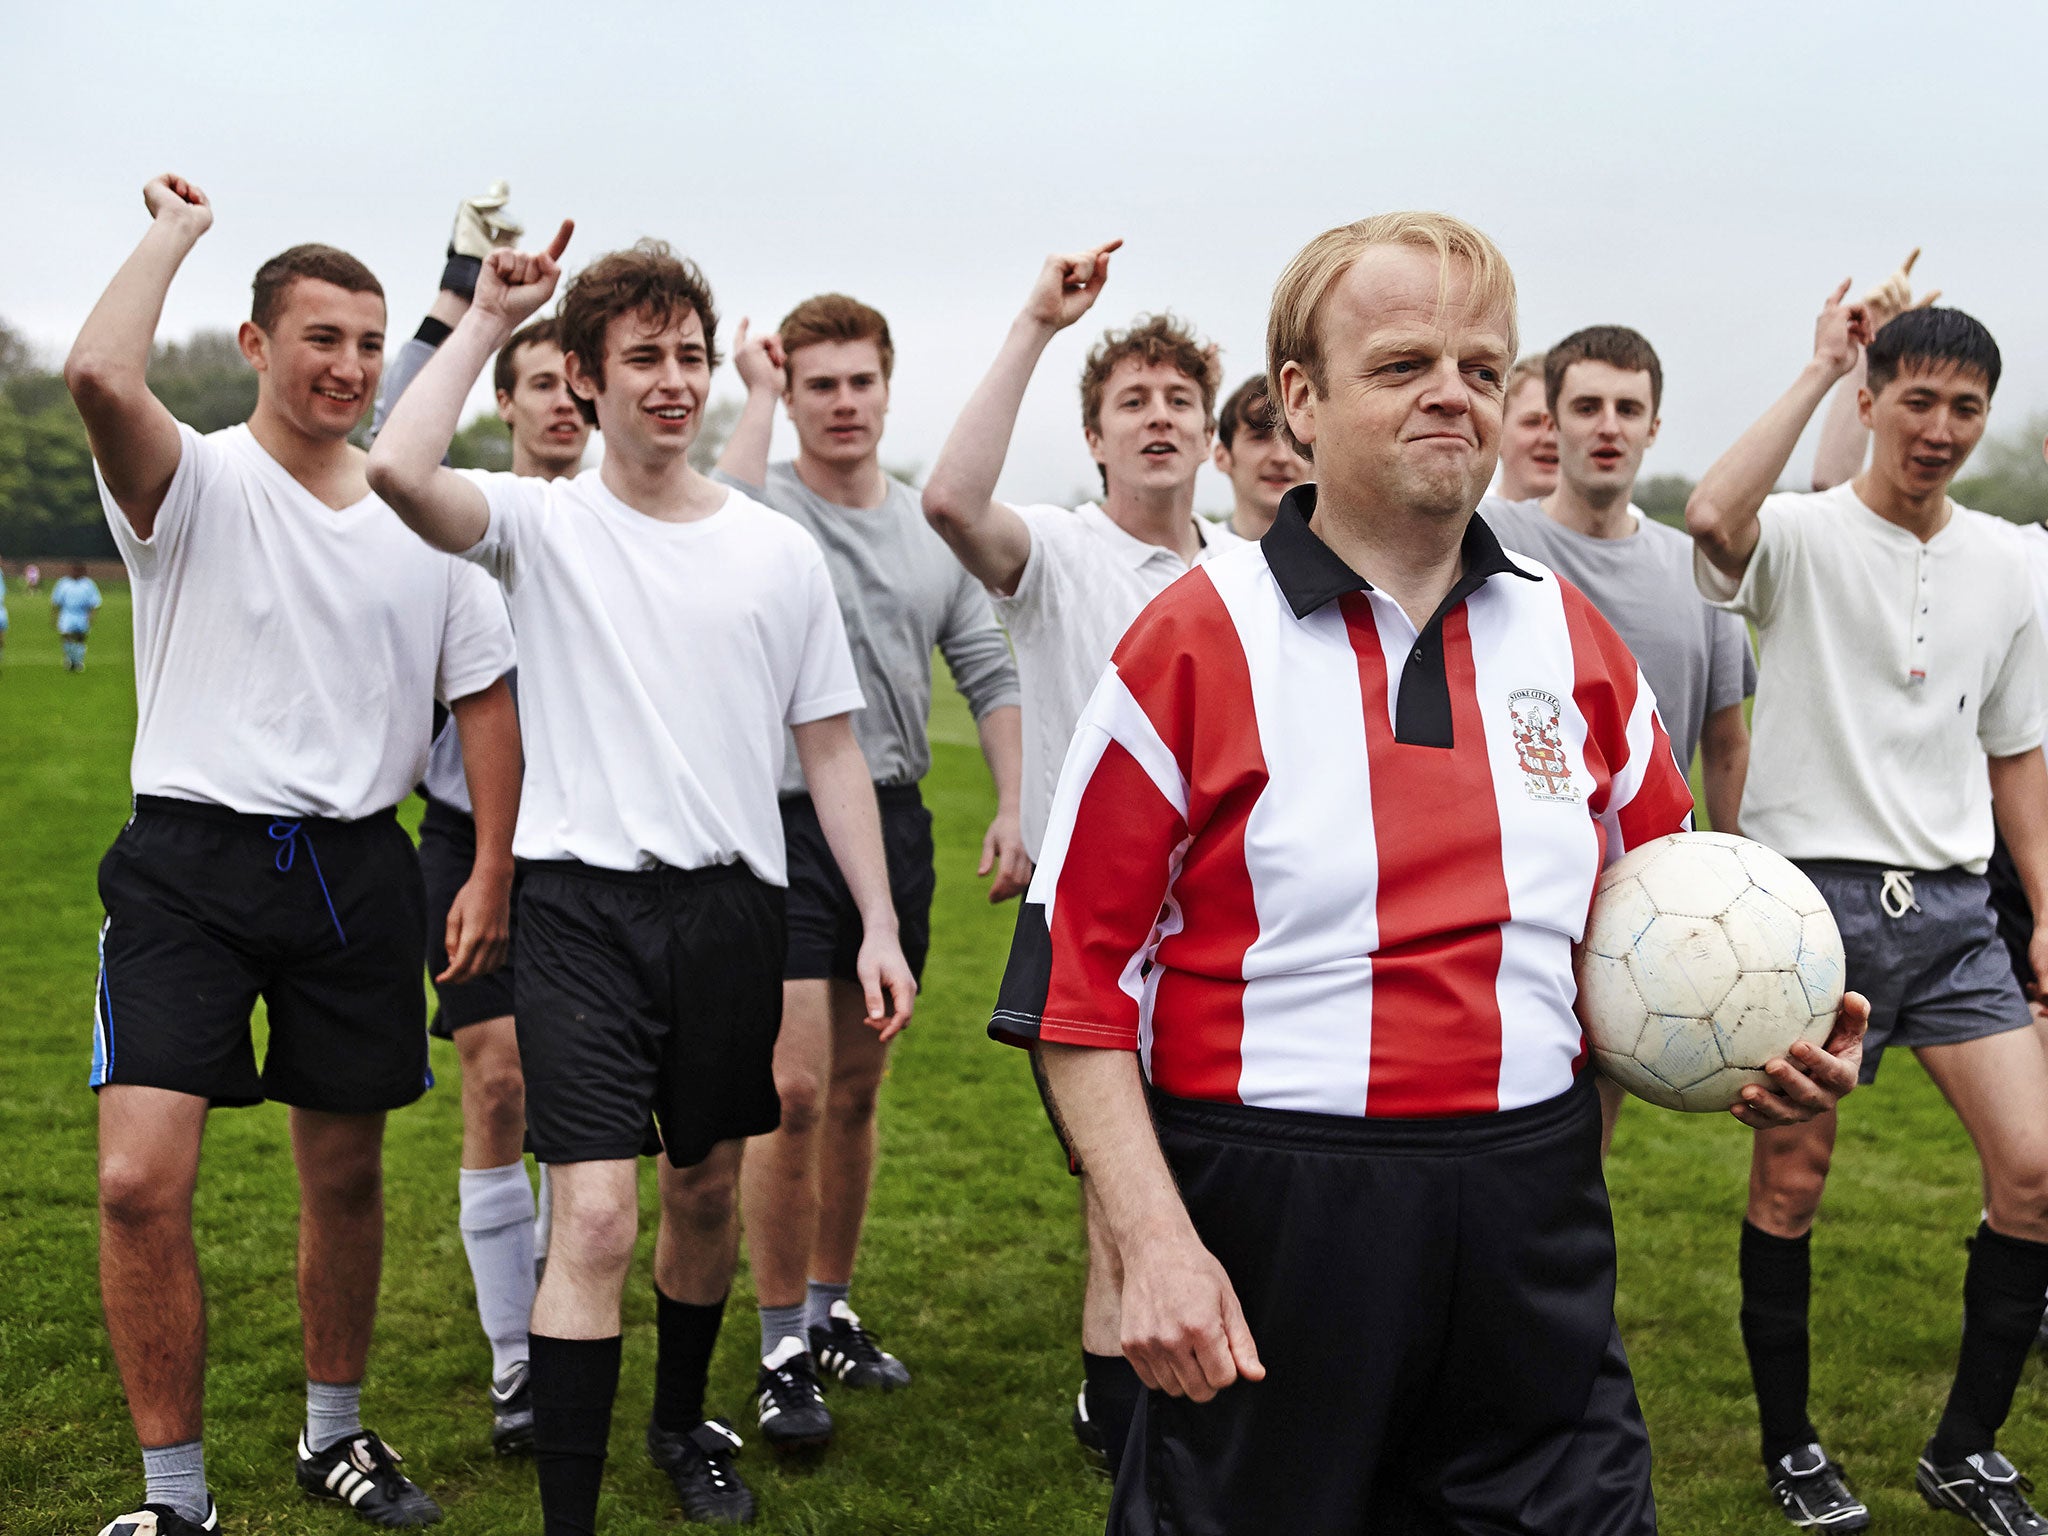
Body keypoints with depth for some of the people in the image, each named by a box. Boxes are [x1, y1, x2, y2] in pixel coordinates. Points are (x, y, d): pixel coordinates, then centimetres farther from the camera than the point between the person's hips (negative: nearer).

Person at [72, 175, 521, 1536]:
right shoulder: (196, 484, -4)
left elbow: (484, 697, 12)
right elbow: (100, 374, -26)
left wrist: (493, 874, 5)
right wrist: (176, 230, -9)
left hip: (356, 871, 3)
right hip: (191, 861, -3)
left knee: (347, 1171, 14)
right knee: (140, 1182, -14)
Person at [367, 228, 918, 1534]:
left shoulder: (781, 550, 6)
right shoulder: (543, 522, -1)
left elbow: (830, 747, 9)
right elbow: (400, 470, -23)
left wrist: (881, 925, 4)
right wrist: (488, 319, -11)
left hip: (733, 905, 4)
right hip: (586, 902, -3)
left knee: (709, 1189, 17)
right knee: (596, 1218, -12)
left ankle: (684, 1423, 40)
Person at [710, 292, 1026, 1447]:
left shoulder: (935, 528, 11)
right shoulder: (768, 506, -4)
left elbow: (989, 670, 13)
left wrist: (1013, 809, 3)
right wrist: (758, 392, -16)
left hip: (896, 821, 5)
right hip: (787, 822, -5)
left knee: (858, 1094, 13)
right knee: (795, 1092, -10)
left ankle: (832, 1310, 27)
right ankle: (783, 1350, 2)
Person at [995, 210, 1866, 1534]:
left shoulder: (1574, 639, 8)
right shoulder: (1199, 640, -5)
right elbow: (1080, 977, -7)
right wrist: (1154, 1241, -14)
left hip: (1531, 1225, 4)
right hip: (1266, 1223, -3)